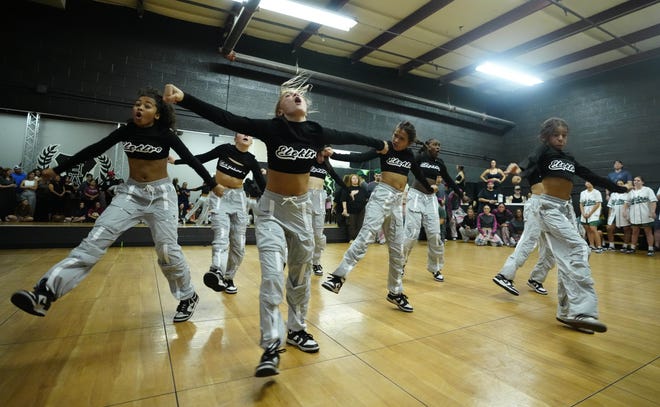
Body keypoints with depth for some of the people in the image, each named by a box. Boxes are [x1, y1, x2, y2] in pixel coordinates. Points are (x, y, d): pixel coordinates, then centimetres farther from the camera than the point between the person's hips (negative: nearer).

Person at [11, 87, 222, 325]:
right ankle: (45, 292, -13)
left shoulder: (165, 135, -9)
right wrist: (58, 170, 16)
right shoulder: (127, 130, 2)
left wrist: (213, 184, -2)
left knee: (167, 249, -11)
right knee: (97, 238, -10)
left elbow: (191, 159, -5)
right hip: (131, 191, 4)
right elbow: (95, 150, 9)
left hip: (161, 194, -4)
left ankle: (188, 297, 6)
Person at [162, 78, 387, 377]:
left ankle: (296, 330, 32)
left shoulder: (317, 133, -5)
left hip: (301, 208, 4)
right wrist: (184, 99, -32)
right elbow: (226, 119, -22)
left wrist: (380, 144, 23)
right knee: (272, 276, -13)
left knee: (300, 276, 12)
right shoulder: (272, 128, -14)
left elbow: (349, 137, 10)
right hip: (272, 209, -3)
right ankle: (271, 346, 0)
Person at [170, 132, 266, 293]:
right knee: (221, 237, -25)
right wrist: (176, 161, 5)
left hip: (238, 198, 2)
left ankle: (228, 278, 16)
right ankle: (217, 273, -43)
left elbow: (262, 185, 0)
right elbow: (202, 158, 5)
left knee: (238, 245, 1)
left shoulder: (251, 160, 0)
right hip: (219, 195, -2)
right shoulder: (225, 149, -3)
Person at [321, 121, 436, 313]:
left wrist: (429, 189, 41)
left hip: (398, 200, 5)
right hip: (382, 196, -5)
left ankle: (395, 292, 18)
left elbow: (419, 174, 25)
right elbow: (360, 157, -16)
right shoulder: (385, 148, -3)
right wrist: (333, 155, -30)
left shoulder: (409, 154, 9)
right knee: (366, 236, -24)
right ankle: (338, 276, -27)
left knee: (397, 248, 7)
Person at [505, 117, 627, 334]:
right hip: (549, 208, -7)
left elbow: (591, 177, 26)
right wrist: (518, 167, -47)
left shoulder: (569, 159, 18)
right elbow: (531, 161, -24)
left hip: (566, 209, 8)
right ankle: (582, 311, -24)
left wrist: (619, 188, 29)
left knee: (567, 260, 5)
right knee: (579, 248, -21)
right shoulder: (544, 151, -2)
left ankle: (566, 312, 11)